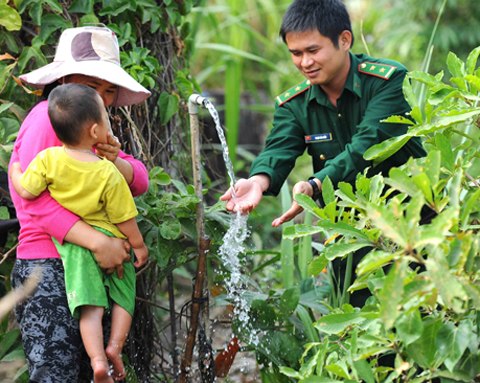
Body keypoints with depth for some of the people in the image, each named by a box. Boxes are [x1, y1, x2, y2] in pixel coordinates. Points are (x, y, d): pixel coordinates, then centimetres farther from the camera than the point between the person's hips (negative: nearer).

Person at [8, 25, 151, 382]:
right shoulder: (48, 117, -10)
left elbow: (139, 183, 7)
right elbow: (36, 201, -20)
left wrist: (116, 161, -16)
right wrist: (98, 242, -27)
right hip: (48, 270, -9)